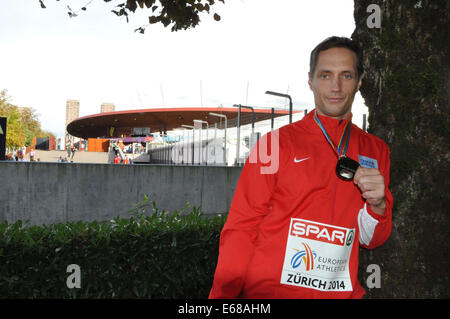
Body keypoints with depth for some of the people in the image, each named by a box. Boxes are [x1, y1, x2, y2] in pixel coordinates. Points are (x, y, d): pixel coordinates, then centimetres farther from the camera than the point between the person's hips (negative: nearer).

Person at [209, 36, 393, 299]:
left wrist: (377, 204, -5)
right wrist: (223, 295, -11)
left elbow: (372, 240, 15)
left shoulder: (376, 151, 10)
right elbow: (241, 227, -2)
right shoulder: (276, 143, 0)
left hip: (342, 290, 4)